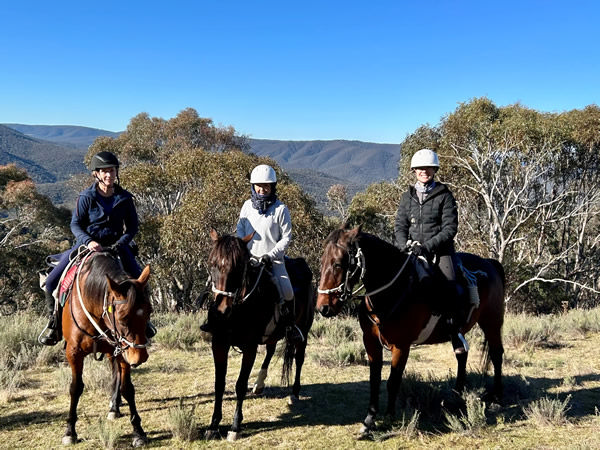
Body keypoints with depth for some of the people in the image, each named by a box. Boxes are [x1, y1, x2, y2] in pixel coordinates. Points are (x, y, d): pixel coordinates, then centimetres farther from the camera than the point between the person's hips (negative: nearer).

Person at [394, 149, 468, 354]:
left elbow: (450, 228, -5)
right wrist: (406, 246, -12)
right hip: (412, 250, 3)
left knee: (450, 283, -26)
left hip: (440, 249, -3)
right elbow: (400, 226, 8)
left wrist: (428, 246, -17)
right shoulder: (407, 197, 13)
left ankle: (454, 330, -14)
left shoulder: (444, 195, 2)